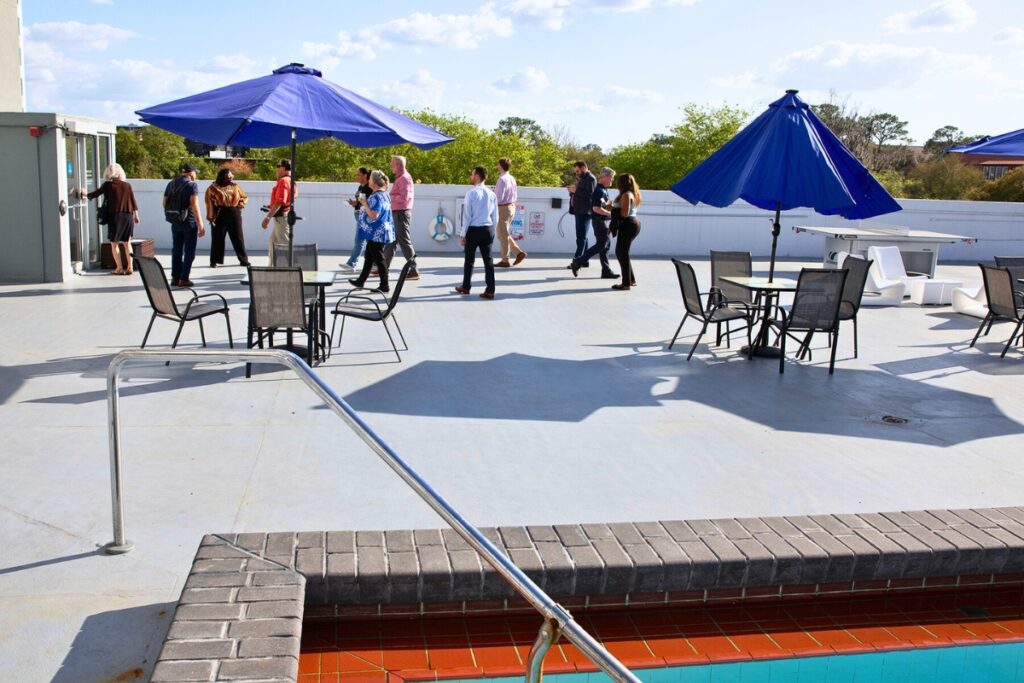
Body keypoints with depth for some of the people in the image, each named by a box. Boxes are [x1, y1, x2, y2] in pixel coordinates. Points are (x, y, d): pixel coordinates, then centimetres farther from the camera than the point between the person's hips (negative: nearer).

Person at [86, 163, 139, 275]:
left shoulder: (107, 185, -2)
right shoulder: (127, 185, 5)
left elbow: (96, 193, 9)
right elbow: (133, 201, 5)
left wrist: (86, 195, 28)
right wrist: (136, 215, 12)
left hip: (114, 215, -3)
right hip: (128, 216, 3)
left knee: (114, 243, 5)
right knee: (127, 243, 11)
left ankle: (119, 268, 1)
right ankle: (129, 267, 7)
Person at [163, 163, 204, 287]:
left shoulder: (171, 184, 8)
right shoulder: (192, 185, -11)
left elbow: (165, 203, 10)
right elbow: (194, 206, -19)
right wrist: (200, 225, -19)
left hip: (175, 223, 6)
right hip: (189, 222, -6)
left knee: (176, 250, 14)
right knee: (189, 251, 3)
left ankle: (175, 277, 15)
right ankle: (184, 279, 1)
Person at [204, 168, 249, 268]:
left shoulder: (235, 187, 13)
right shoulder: (213, 188, -1)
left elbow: (245, 197, 21)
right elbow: (209, 202, -8)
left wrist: (242, 202, -2)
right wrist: (210, 217, -17)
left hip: (234, 215, 3)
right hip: (219, 216, -3)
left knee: (238, 238, 6)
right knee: (217, 239, 2)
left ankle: (244, 260, 12)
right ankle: (214, 261, 8)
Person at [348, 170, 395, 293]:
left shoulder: (376, 196, -20)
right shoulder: (384, 195, 11)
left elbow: (374, 215, -27)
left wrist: (364, 203, -18)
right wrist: (364, 203, 20)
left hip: (376, 234, -10)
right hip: (376, 233, 10)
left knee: (378, 259, -3)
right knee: (369, 257, 17)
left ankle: (384, 285, 3)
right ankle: (361, 281, 27)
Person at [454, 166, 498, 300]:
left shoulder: (471, 193, -9)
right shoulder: (491, 194, 4)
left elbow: (467, 215, -9)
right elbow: (495, 217, 7)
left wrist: (463, 234, -3)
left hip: (473, 230, -3)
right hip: (488, 229, 3)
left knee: (469, 259, 10)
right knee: (488, 259, 3)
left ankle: (465, 287, 23)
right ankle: (490, 291, -1)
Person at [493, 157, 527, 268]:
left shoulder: (502, 180, -18)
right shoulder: (511, 178, 10)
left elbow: (499, 198, -22)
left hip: (503, 208, -9)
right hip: (511, 206, 9)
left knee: (503, 235, 0)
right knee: (504, 234, 18)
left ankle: (505, 261, 6)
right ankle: (519, 252, 11)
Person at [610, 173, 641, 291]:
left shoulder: (626, 195, -14)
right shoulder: (631, 194, 18)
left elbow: (625, 213, -21)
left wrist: (613, 208, -6)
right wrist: (613, 207, 8)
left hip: (628, 226, -10)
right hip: (631, 224, 10)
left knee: (622, 253, -7)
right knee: (621, 252, 16)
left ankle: (626, 283, -6)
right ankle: (631, 280, 20)